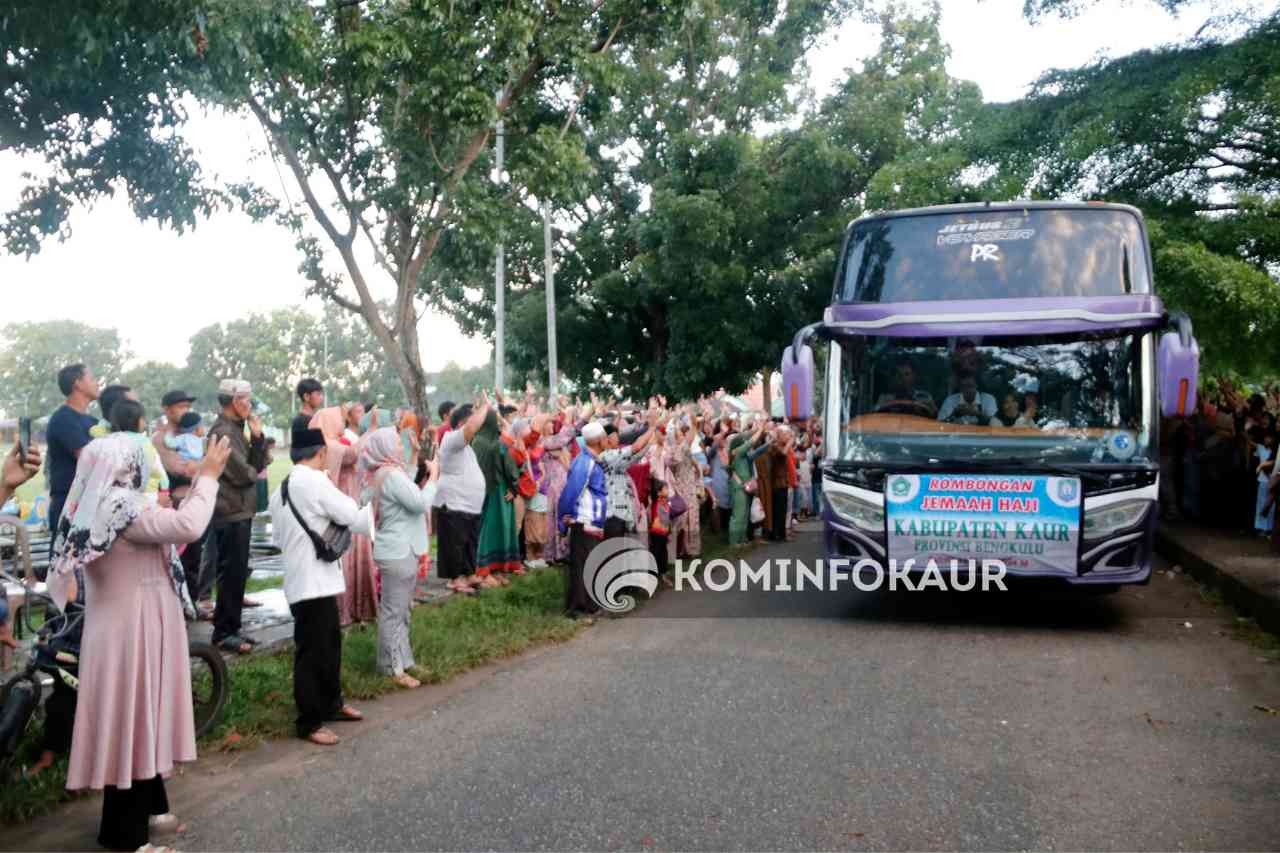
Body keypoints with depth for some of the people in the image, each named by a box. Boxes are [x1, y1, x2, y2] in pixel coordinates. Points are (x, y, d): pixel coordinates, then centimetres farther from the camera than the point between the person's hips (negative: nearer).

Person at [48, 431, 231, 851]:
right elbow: (188, 526, -31)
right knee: (133, 724, 0)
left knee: (139, 722, 20)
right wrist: (208, 476, -19)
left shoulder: (93, 511, 8)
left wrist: (200, 481, 12)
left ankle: (146, 808, 35)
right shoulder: (121, 508, -22)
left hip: (124, 628, 10)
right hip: (134, 632, -10)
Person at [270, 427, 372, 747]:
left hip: (303, 579, 10)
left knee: (329, 645, 20)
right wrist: (375, 507, 5)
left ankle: (331, 703, 33)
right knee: (312, 652, -1)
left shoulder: (283, 488, 14)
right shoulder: (315, 481, -15)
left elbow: (278, 537, 19)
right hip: (314, 582, -10)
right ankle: (309, 723, 7)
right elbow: (356, 519, -12)